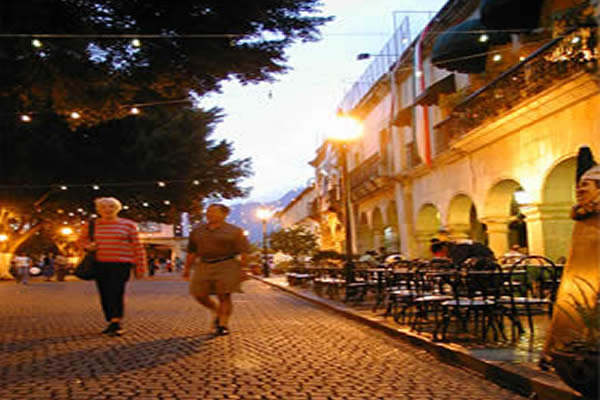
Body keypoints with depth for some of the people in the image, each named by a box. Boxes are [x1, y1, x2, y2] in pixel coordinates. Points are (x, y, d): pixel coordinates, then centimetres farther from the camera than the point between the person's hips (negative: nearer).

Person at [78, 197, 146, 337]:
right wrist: (88, 246, 0)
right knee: (105, 295, 5)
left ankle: (116, 324, -14)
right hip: (100, 264, 4)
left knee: (115, 293, -16)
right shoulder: (92, 225, 8)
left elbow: (138, 247, 4)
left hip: (121, 264, -4)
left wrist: (140, 267, 1)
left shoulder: (128, 225, 2)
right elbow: (82, 240, 24)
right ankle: (111, 323, 18)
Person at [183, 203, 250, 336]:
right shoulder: (197, 231, 9)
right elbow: (192, 252, 11)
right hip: (204, 267, 4)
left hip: (226, 266, -4)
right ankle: (216, 310, 24)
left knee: (224, 296, -6)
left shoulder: (234, 231, -3)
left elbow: (243, 251, -7)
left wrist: (243, 269, -14)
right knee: (199, 294, 0)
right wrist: (187, 268, 9)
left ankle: (223, 325, 4)